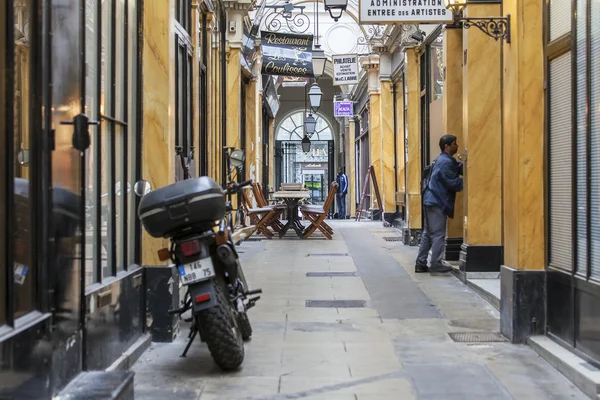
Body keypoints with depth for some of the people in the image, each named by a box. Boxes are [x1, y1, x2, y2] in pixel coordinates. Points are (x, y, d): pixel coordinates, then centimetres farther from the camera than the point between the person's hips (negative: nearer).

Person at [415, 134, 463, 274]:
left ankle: (421, 264, 13)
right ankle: (436, 264, -3)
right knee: (438, 234, -6)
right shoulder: (446, 162, -14)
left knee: (428, 233, 11)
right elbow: (452, 183, -18)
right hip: (437, 201, -10)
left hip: (432, 200, 10)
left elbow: (459, 168, 16)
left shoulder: (443, 160, 17)